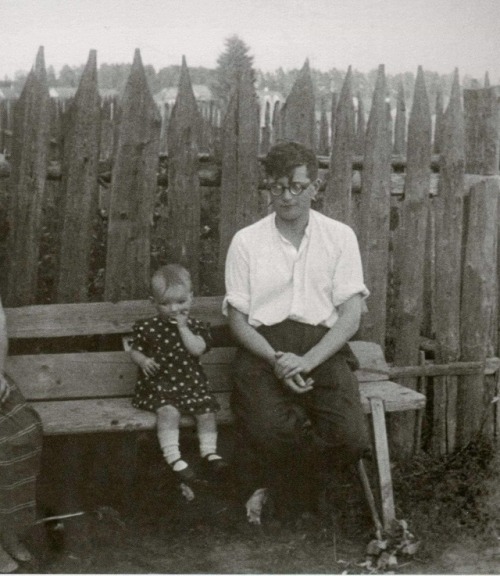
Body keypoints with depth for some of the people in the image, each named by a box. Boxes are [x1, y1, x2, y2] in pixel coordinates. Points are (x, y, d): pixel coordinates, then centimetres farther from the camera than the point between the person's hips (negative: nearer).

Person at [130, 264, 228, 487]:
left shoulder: (196, 326, 4)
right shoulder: (147, 327, 2)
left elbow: (197, 349, -13)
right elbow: (135, 350, 9)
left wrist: (183, 327, -14)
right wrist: (143, 360, -12)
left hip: (190, 382, 3)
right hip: (158, 384, -2)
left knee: (206, 409, -16)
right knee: (169, 410, -29)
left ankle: (209, 452, 2)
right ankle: (173, 458, -27)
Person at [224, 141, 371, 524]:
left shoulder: (340, 237, 10)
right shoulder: (246, 241, 10)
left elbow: (351, 315, 2)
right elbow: (238, 318, 5)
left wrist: (307, 361, -14)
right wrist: (277, 360, -14)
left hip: (323, 347, 1)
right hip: (264, 347, -1)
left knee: (349, 436, -26)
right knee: (270, 429, -32)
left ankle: (270, 483, 5)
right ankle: (263, 484, 6)